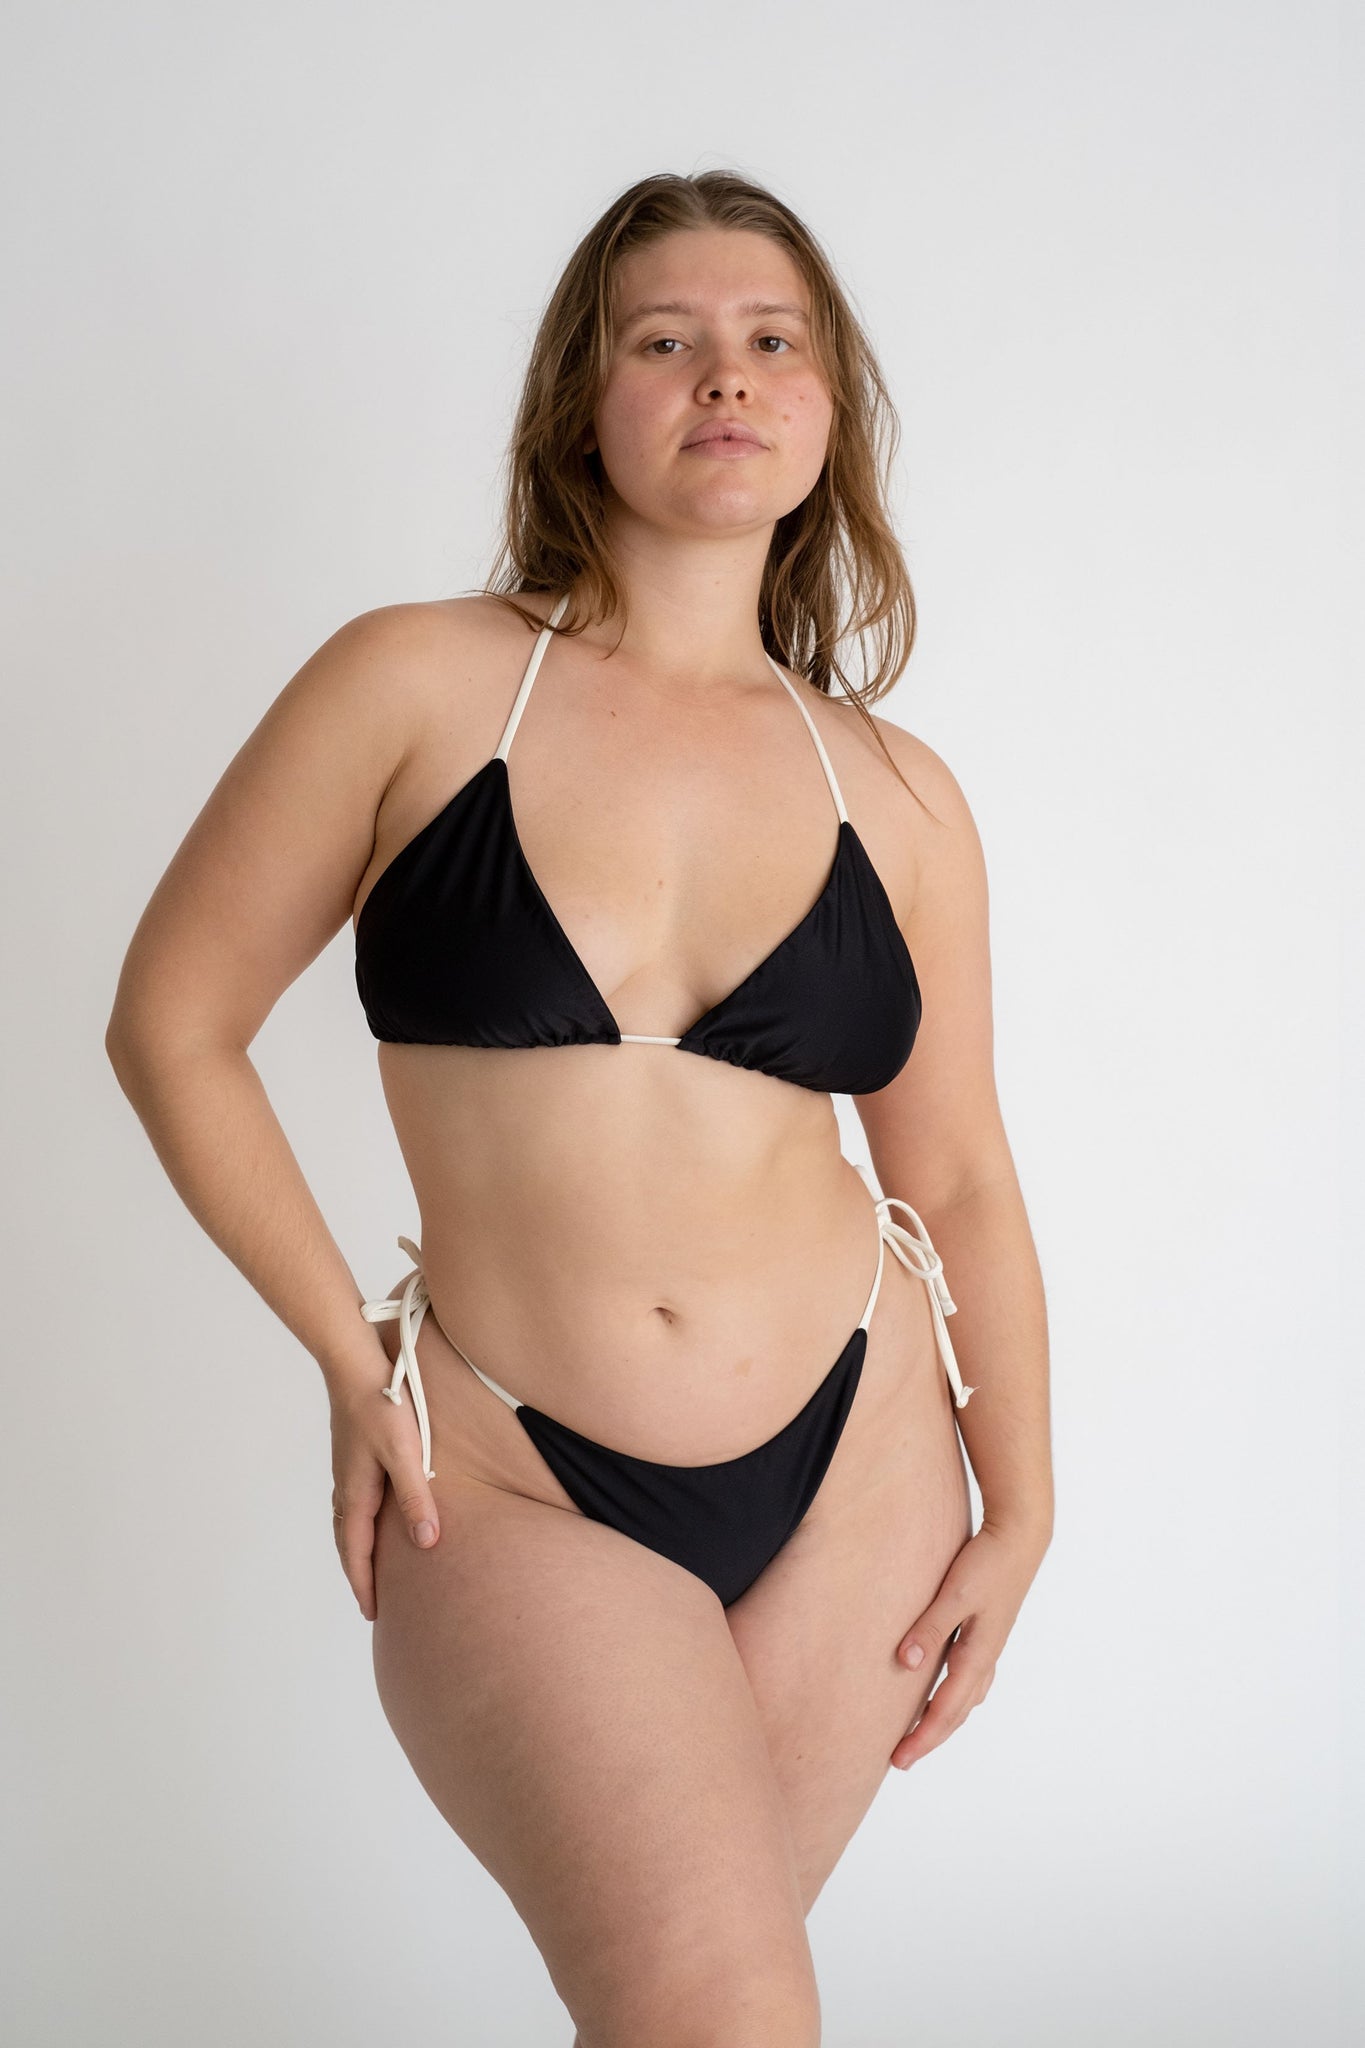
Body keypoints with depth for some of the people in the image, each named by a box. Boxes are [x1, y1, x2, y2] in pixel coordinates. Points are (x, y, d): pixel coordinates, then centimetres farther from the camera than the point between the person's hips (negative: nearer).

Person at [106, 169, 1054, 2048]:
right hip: (513, 1480, -3)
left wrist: (1019, 1507, 7)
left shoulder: (896, 795, 3)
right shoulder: (419, 683, -5)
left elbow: (958, 1174, 10)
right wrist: (355, 1362, -3)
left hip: (854, 1460, 3)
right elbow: (174, 1026, 0)